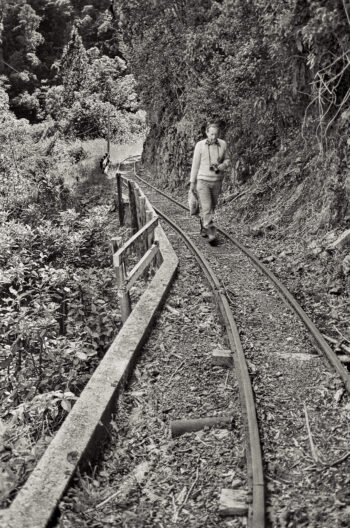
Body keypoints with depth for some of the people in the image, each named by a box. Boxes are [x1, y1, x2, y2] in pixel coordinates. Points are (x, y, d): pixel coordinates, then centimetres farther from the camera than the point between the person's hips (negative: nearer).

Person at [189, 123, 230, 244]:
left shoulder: (223, 144, 0)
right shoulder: (200, 145, -7)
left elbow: (227, 160, 11)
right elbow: (195, 164, -1)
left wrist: (221, 167, -12)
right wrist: (192, 182, 1)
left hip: (217, 181, 4)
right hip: (202, 181, -3)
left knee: (211, 207, 14)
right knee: (206, 208, -12)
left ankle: (203, 228, 35)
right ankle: (211, 234, -12)